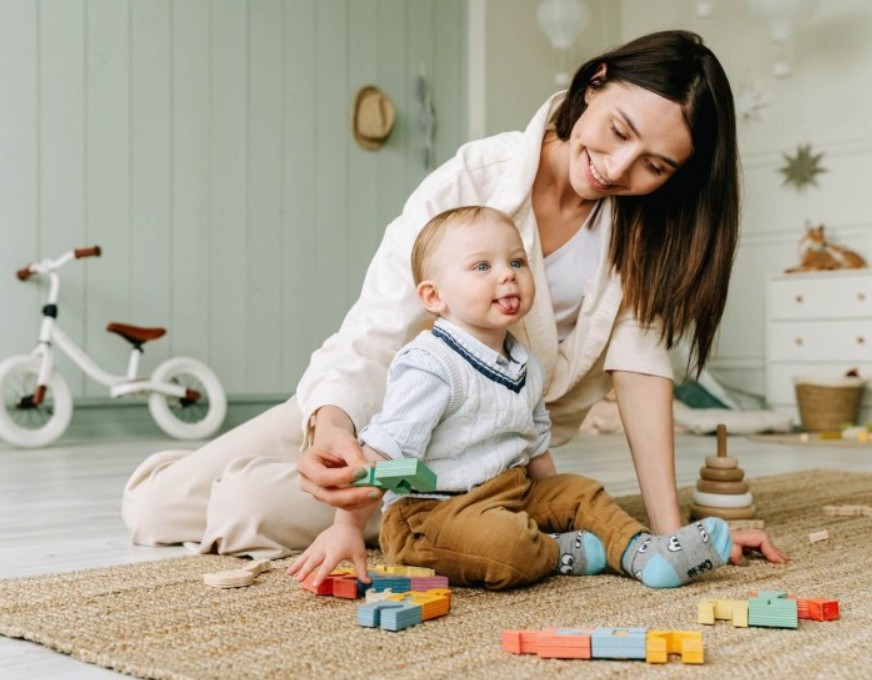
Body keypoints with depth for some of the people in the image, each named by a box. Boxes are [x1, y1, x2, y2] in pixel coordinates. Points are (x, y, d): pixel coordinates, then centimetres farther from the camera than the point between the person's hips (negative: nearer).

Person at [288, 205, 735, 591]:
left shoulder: (525, 367, 9)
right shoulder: (430, 367, -19)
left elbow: (535, 445, 21)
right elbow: (382, 453, -23)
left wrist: (557, 507, 21)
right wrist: (347, 527, -26)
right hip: (428, 511, -9)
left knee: (580, 492, 9)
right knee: (507, 543, -32)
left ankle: (641, 552, -5)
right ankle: (566, 553, -5)